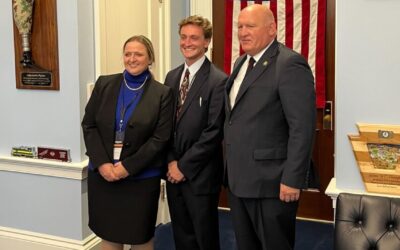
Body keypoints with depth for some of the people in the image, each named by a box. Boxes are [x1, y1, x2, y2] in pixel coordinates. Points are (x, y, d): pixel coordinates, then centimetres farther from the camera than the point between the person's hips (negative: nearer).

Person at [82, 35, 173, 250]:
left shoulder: (162, 93, -3)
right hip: (102, 175, 2)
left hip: (141, 178, -2)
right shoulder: (104, 84, 4)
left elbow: (160, 138, -8)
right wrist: (102, 163, -10)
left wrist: (128, 167, -14)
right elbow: (88, 125, 2)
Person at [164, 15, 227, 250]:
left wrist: (184, 165, -13)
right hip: (174, 171, 6)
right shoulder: (172, 76, 9)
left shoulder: (218, 80, -12)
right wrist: (171, 161, -2)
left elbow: (214, 132, -16)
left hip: (200, 174, -6)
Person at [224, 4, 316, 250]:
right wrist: (231, 170, 13)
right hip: (237, 179, 8)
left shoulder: (290, 64, -14)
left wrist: (292, 180, -20)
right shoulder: (241, 63, 13)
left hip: (270, 183, -8)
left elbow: (303, 127, -19)